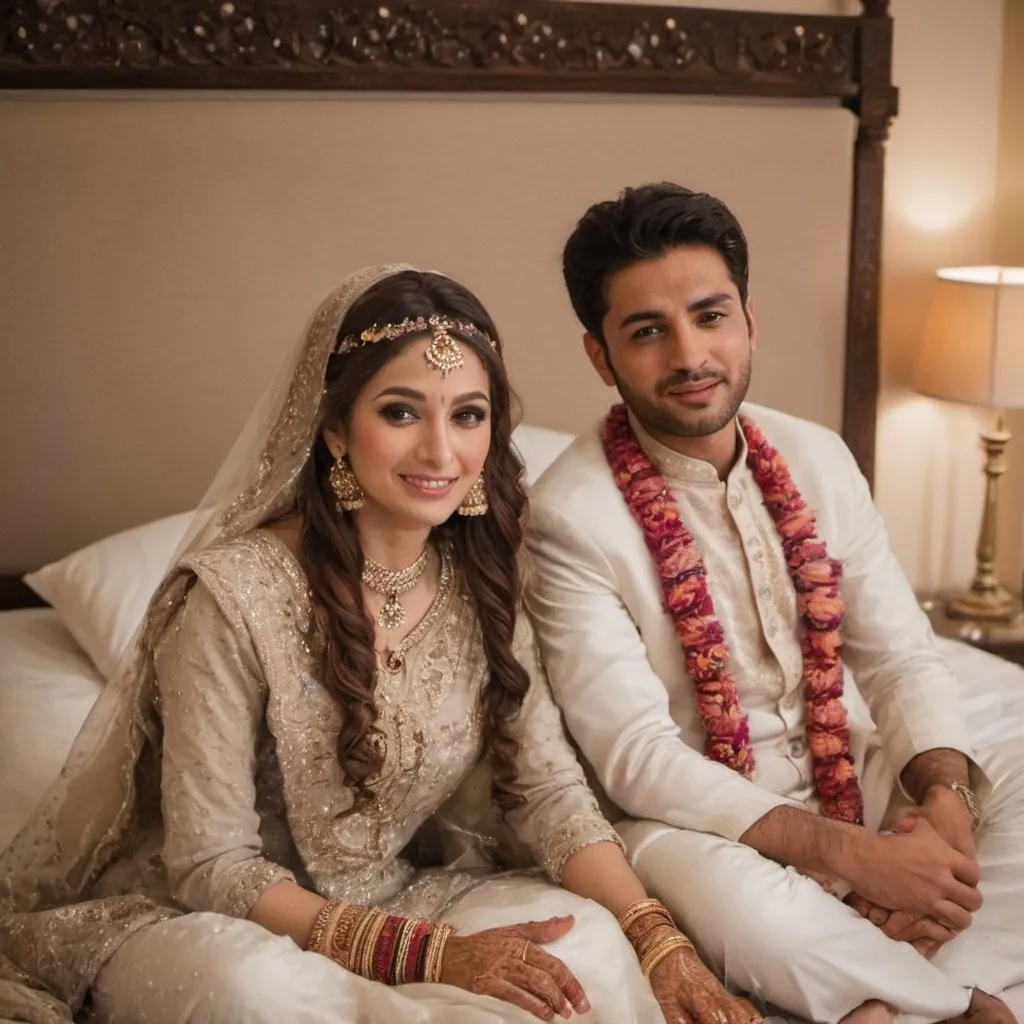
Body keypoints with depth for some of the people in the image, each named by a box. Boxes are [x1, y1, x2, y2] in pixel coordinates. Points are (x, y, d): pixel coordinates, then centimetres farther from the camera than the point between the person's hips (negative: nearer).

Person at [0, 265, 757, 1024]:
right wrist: (428, 952, -28)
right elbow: (210, 866, -19)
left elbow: (551, 788, -6)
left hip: (395, 899, 4)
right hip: (193, 921, -3)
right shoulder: (235, 592, -22)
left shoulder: (481, 583, -3)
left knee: (589, 937, -24)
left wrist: (660, 943, -23)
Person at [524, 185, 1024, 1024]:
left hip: (856, 779, 6)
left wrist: (943, 803, -19)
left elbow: (902, 657, 2)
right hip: (701, 817, -5)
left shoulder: (818, 457, 1)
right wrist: (850, 854, -28)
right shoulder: (571, 515, -17)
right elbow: (636, 758, -22)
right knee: (723, 889, -38)